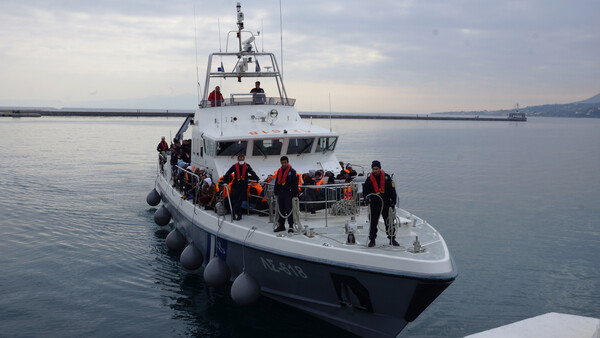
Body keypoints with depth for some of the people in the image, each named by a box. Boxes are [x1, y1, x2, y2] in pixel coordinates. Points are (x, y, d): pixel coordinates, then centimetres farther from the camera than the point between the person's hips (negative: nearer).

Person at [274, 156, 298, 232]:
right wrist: (276, 192, 15)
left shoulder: (292, 171, -4)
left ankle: (291, 226, 2)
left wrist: (295, 194, -12)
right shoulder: (279, 171, 13)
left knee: (289, 210, -5)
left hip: (289, 192, -6)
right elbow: (276, 182, 20)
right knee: (281, 210, 10)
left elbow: (295, 183, -7)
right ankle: (281, 225, 18)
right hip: (280, 193, 6)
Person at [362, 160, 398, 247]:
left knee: (389, 221, 6)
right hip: (374, 204, 0)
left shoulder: (386, 177, -1)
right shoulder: (369, 179, -1)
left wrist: (393, 202, -1)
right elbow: (365, 192, 4)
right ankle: (372, 240, 10)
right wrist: (368, 196, -18)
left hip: (386, 204, 0)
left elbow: (392, 190, 3)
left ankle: (392, 239, 18)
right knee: (373, 222, 0)